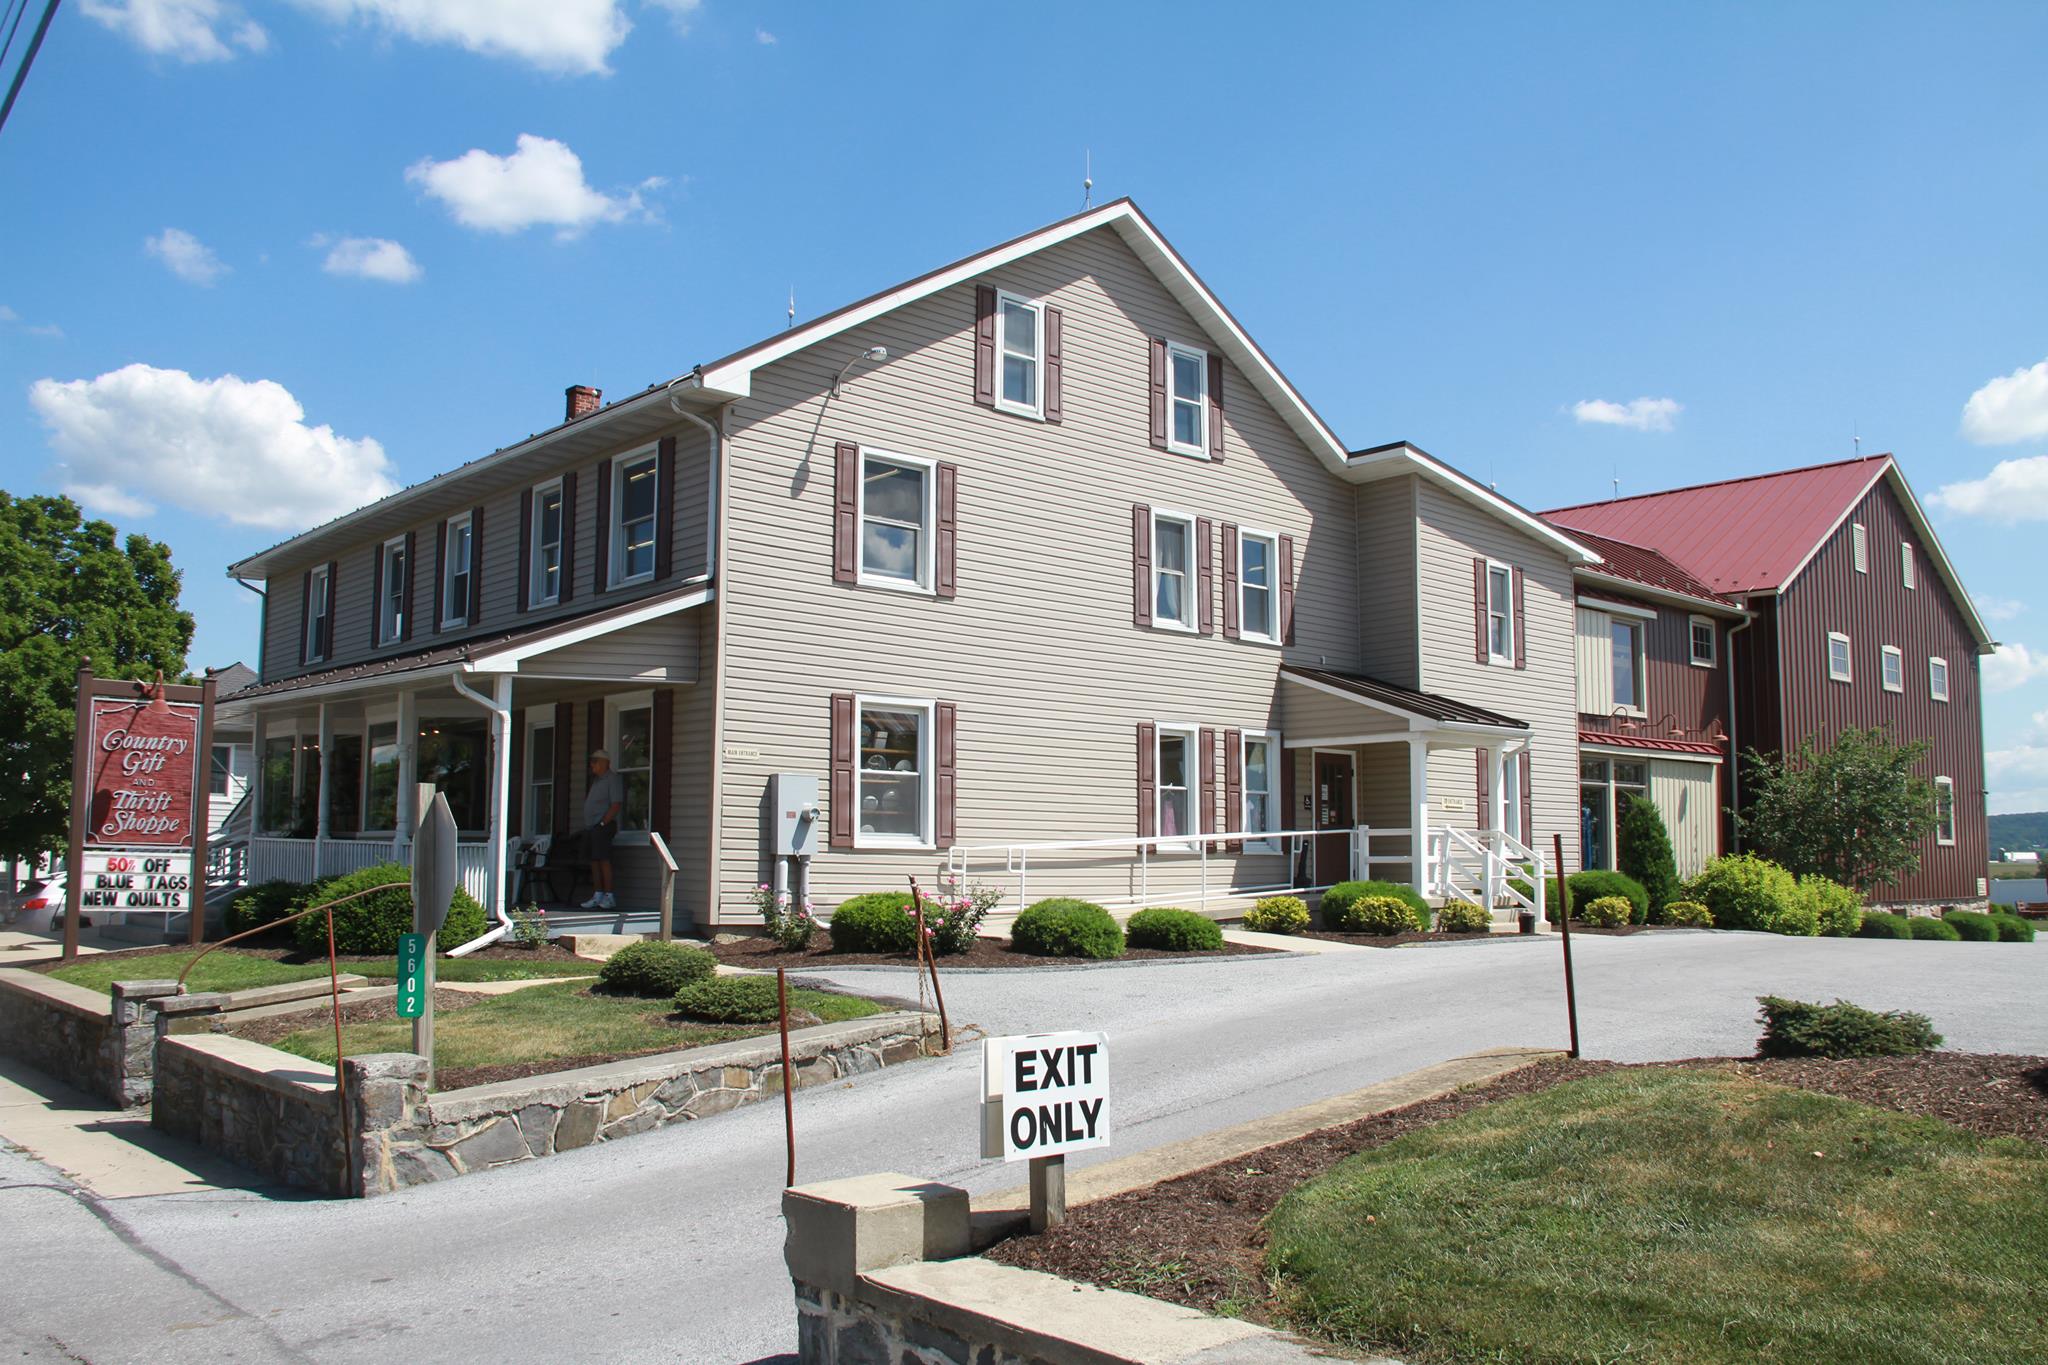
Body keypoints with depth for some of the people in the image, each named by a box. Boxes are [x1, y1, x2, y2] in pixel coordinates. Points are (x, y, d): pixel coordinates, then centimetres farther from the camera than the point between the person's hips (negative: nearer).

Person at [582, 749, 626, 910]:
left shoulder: (613, 779, -7)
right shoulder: (596, 781, 22)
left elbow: (617, 805, -15)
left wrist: (603, 823, -19)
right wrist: (587, 827, 14)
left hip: (603, 827, -9)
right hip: (590, 827, 9)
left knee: (604, 860, -11)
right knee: (594, 861, 8)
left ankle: (609, 897, -11)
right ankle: (597, 896, 10)